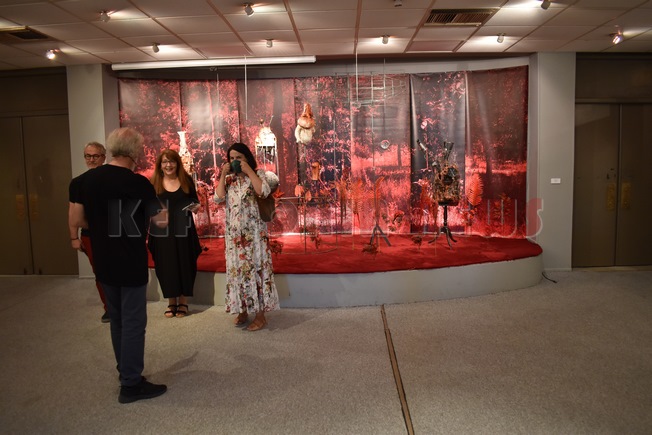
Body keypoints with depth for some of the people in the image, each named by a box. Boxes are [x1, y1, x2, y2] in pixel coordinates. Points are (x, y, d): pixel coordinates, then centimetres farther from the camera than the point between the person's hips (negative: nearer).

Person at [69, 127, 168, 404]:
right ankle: (131, 385, 11)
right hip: (131, 265, -6)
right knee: (133, 323, 3)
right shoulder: (139, 183, -16)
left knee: (117, 320, 19)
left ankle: (126, 373, 33)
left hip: (103, 264, 6)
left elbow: (76, 220, 3)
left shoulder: (88, 179, 0)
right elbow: (162, 221, -8)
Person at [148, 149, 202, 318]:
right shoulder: (154, 183, 0)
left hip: (183, 229, 0)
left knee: (184, 264, 5)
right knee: (166, 265, 6)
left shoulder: (187, 180, 2)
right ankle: (171, 302, 21)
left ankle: (183, 302, 19)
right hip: (161, 231, 0)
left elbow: (195, 201, 11)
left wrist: (196, 207, -11)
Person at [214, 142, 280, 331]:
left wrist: (249, 171, -14)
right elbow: (218, 197, -1)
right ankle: (242, 311, 19)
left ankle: (260, 315, 0)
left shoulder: (258, 173, 1)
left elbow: (263, 191, -19)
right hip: (234, 232, 5)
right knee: (237, 269, 7)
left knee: (256, 267, -4)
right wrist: (223, 175, -2)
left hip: (254, 231, -5)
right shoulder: (229, 179, 13)